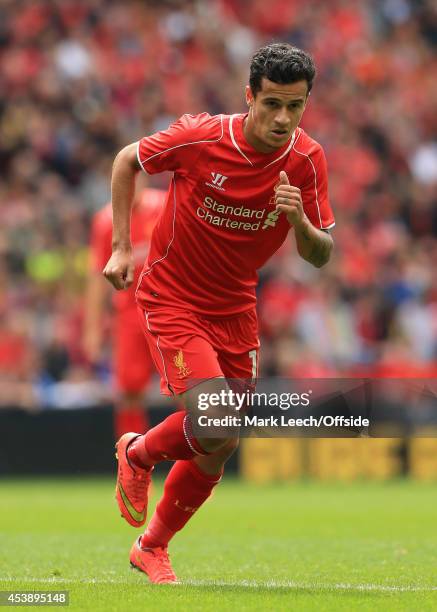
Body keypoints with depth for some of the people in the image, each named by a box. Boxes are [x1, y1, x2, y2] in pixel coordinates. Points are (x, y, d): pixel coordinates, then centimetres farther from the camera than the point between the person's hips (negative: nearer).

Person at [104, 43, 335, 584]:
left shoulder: (307, 160, -10)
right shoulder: (199, 137, -20)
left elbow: (320, 256, -6)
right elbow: (128, 160, -1)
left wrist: (300, 222, -28)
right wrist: (122, 248, -4)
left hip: (235, 310, 4)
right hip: (171, 298, -4)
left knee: (214, 454, 9)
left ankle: (152, 547, 34)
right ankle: (138, 454, 11)